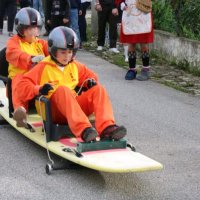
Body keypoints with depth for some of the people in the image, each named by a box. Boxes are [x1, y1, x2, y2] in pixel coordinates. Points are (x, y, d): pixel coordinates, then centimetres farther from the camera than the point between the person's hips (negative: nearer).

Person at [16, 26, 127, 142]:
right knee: (62, 90, -36)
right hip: (53, 111, -5)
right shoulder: (43, 67, 2)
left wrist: (91, 81, 8)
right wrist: (39, 90, -23)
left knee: (98, 89, -15)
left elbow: (89, 75, 33)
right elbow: (23, 86, -4)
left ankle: (106, 128, -39)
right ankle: (83, 130, -57)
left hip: (76, 105, 5)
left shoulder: (75, 66, 18)